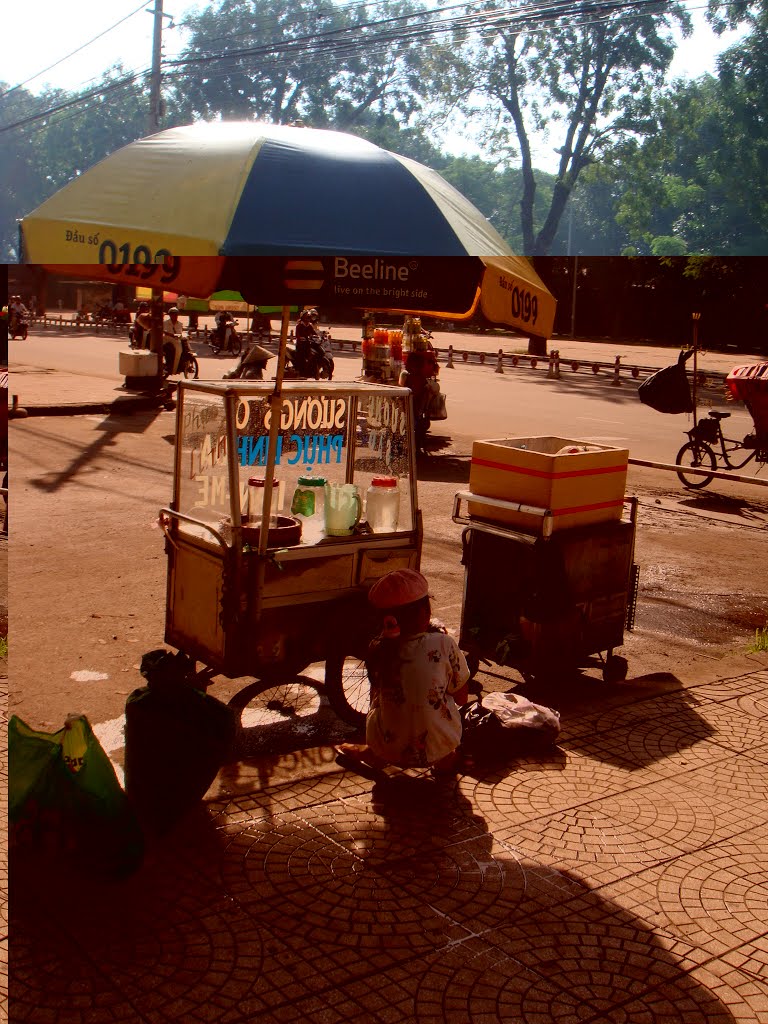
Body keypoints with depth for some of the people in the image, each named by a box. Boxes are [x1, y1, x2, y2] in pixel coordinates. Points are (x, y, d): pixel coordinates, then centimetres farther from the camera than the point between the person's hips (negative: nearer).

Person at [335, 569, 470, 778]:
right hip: (439, 746, -1)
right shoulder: (444, 644, -16)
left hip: (388, 749, 1)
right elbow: (462, 698, -2)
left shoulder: (378, 649, -10)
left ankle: (370, 753, 32)